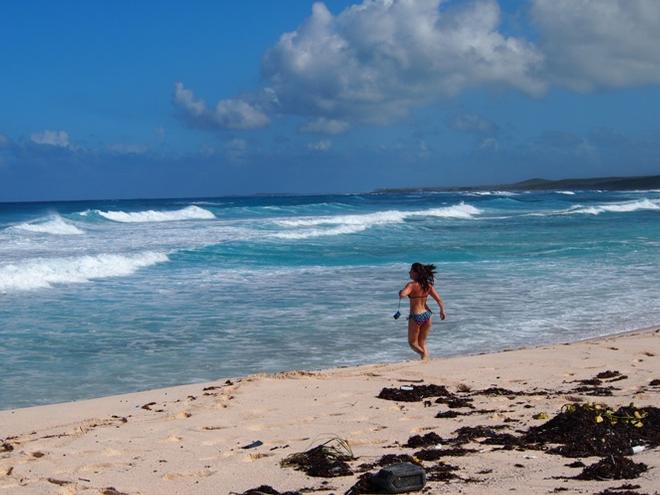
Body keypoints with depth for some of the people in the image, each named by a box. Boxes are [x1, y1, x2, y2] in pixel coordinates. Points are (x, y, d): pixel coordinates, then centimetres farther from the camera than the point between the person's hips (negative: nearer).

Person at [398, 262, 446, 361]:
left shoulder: (411, 285, -16)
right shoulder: (428, 285, 0)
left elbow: (402, 295, -34)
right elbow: (439, 300, -1)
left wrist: (400, 291, -10)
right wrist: (442, 311, 15)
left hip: (416, 316, -5)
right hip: (427, 315, 5)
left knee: (412, 342, 11)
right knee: (422, 343, 20)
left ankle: (424, 354, -16)